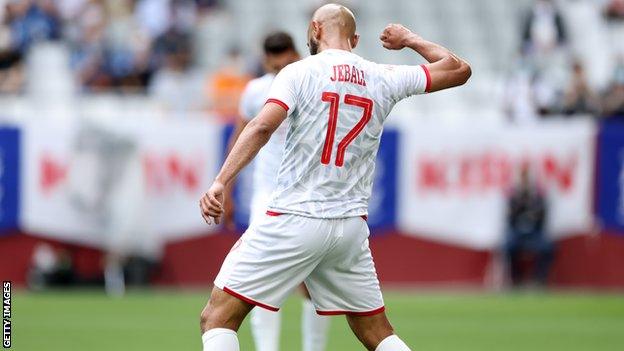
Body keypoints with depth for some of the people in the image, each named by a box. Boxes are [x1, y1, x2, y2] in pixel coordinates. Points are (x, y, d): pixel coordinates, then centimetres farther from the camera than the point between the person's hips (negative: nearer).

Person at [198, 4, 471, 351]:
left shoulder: (300, 72, -3)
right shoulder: (385, 79, 7)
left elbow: (262, 127, -19)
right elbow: (459, 69, 17)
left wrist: (220, 183, -25)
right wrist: (409, 39, 31)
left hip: (295, 220, -5)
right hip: (351, 227, 5)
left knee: (217, 317, -2)